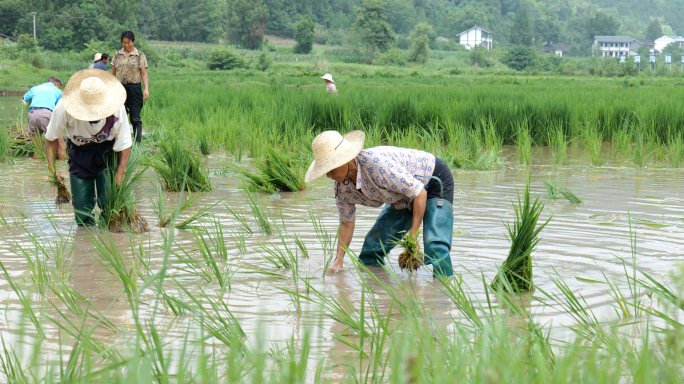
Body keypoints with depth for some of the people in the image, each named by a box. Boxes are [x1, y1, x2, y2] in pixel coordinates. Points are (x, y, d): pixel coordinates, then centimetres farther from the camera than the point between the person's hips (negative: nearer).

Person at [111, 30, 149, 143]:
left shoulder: (140, 56, 3)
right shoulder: (117, 55, 11)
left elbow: (144, 74, 1)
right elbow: (113, 73, 15)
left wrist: (146, 89, -10)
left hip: (134, 87, -3)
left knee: (135, 117, -5)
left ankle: (138, 141, -1)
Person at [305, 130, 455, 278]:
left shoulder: (376, 163, -37)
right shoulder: (341, 188, -13)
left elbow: (419, 193, -30)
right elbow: (347, 223, 4)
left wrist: (413, 237, -27)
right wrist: (338, 261, -6)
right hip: (404, 200, 8)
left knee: (435, 246, -25)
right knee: (373, 246, 3)